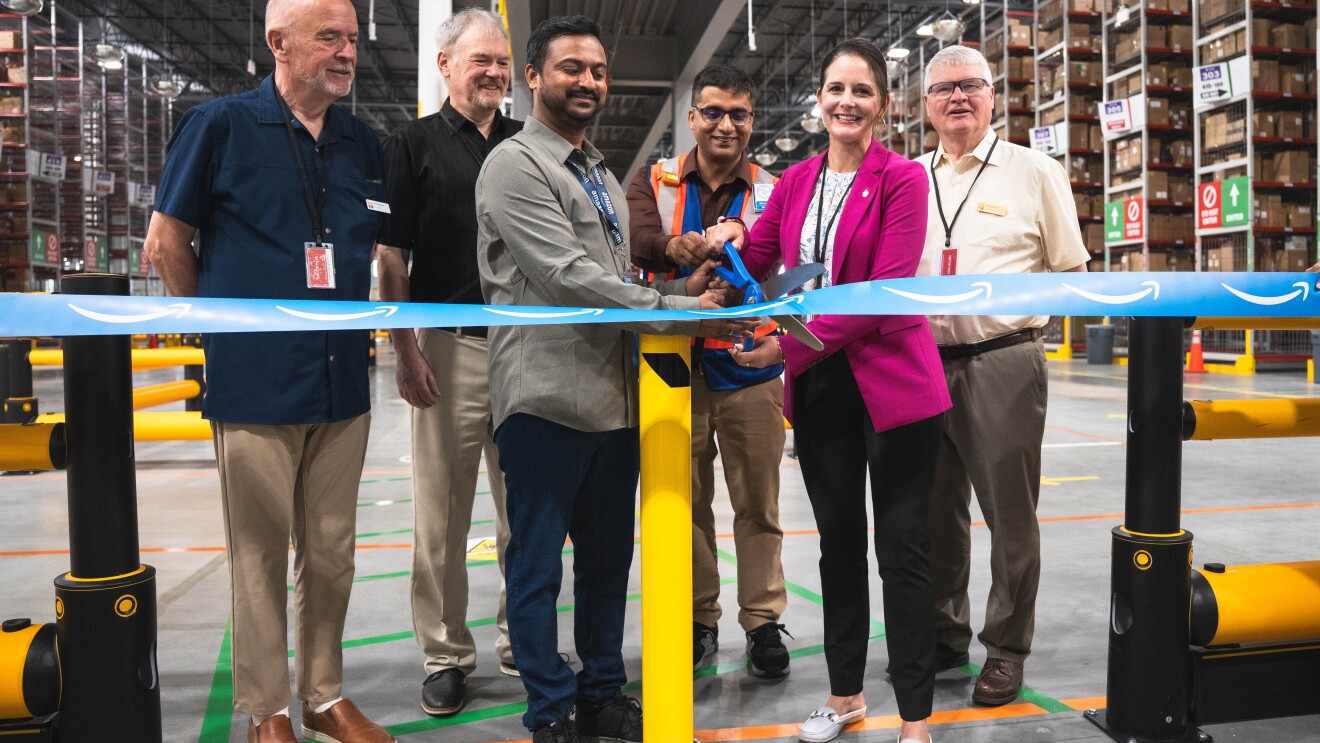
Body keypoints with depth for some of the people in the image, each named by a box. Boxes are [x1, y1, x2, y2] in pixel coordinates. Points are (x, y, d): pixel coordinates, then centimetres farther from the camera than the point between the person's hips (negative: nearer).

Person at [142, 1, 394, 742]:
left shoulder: (363, 142, 10)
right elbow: (167, 242, 1)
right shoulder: (220, 124, -3)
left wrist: (402, 346, 12)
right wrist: (225, 325, 5)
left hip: (343, 381, 4)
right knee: (261, 555, 7)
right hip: (255, 384, -4)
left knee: (332, 553, 12)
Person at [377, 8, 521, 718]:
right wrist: (405, 350, -9)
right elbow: (392, 255, -2)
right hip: (450, 347, -3)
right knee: (441, 515, 3)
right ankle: (445, 656, 16)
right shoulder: (412, 144, 3)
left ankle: (520, 640, 25)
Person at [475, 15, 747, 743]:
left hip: (614, 396, 8)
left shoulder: (602, 176, 19)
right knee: (538, 565, 6)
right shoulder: (515, 165, -8)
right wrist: (682, 311, -17)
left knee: (608, 558, 16)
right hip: (547, 398, -8)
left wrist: (682, 290, 2)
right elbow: (567, 278, -18)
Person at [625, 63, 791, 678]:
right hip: (672, 363, 1)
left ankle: (762, 620, 22)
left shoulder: (771, 190, 5)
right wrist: (675, 246, -36)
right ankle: (697, 620, 25)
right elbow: (636, 236, -13)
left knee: (758, 502, 7)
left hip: (747, 364, 0)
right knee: (684, 500, 10)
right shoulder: (655, 181, 7)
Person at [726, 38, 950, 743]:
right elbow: (754, 261, 11)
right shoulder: (796, 181, 11)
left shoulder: (902, 178, -7)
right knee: (838, 544, 16)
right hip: (819, 387, 6)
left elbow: (886, 290, -16)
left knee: (902, 550, 2)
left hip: (891, 380, -5)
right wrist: (726, 242, -12)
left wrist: (791, 345, -21)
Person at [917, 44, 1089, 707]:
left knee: (1009, 513, 3)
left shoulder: (1034, 172, 3)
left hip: (1003, 361, -3)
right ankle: (943, 635, 28)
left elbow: (1071, 273, 5)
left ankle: (1006, 648, 19)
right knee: (935, 511, 12)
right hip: (923, 363, 4)